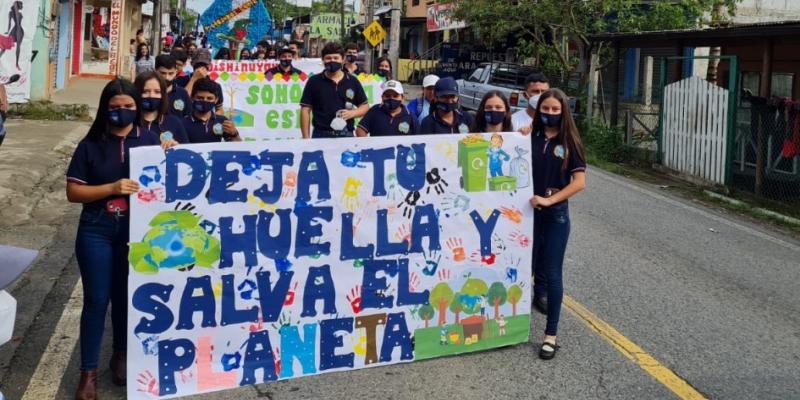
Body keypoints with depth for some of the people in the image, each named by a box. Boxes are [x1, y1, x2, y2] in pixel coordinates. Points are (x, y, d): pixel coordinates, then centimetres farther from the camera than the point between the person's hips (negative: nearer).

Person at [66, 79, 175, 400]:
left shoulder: (149, 140, 0)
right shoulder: (91, 145, -4)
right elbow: (73, 192, -6)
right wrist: (113, 187, -18)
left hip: (137, 231, 1)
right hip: (97, 231, -1)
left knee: (127, 296, 14)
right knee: (97, 300, 2)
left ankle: (121, 356, 34)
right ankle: (88, 371, 13)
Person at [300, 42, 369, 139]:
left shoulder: (353, 82, 10)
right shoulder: (314, 82, 5)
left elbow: (365, 106, 16)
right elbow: (305, 110, 3)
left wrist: (352, 113, -6)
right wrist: (306, 139, -4)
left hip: (346, 135, 2)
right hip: (321, 135, -2)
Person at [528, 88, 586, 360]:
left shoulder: (569, 142, -3)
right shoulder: (530, 138, 1)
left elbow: (579, 182, -8)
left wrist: (550, 200, -16)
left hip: (556, 215, -2)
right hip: (528, 211, 2)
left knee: (552, 273, 2)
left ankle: (551, 335, 9)